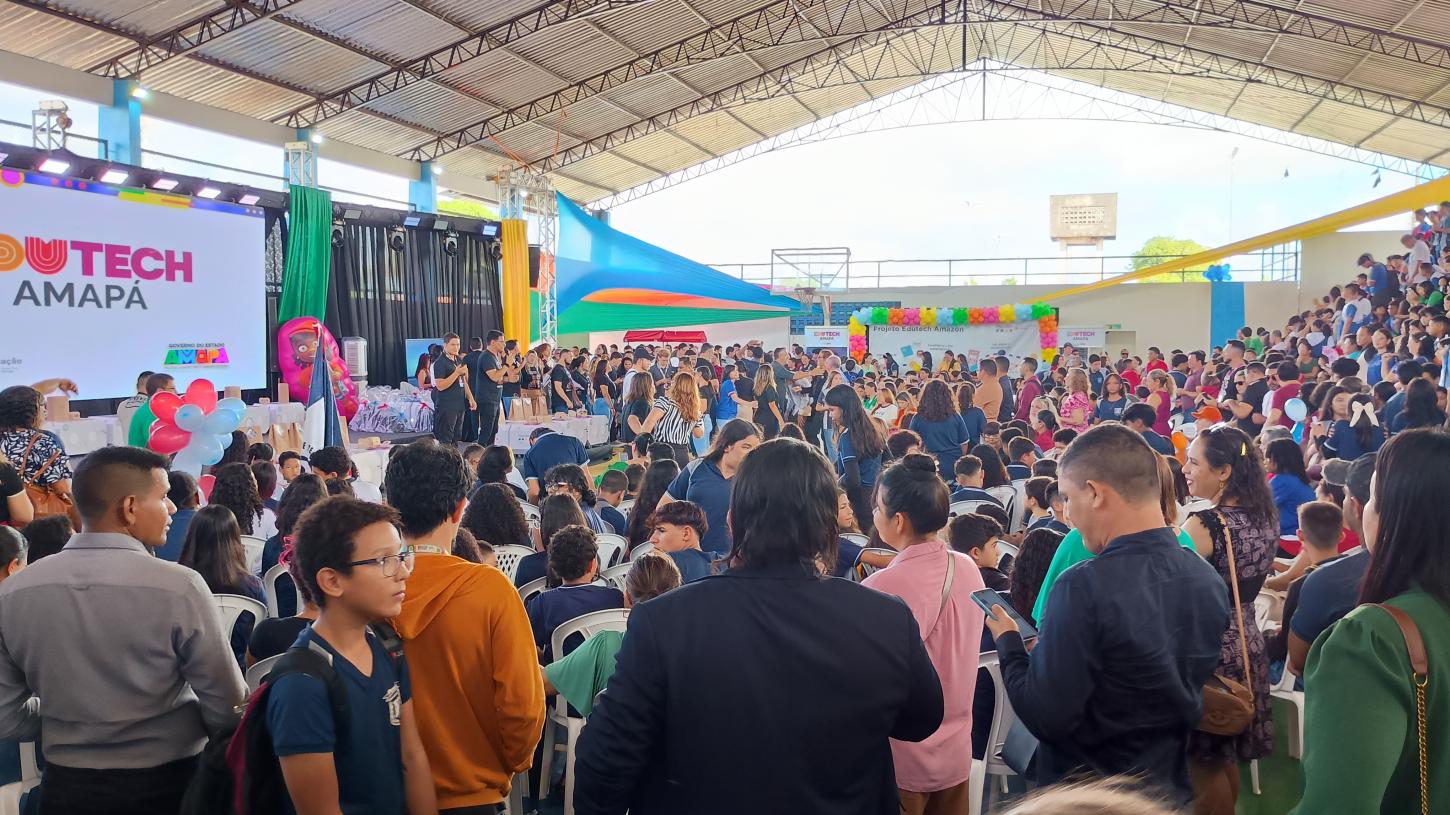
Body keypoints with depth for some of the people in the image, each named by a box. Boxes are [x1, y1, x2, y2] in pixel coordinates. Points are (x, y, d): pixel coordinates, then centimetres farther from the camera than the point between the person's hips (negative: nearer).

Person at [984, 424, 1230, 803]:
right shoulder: (1209, 580, -5)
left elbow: (1045, 717, -24)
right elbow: (1187, 689, 8)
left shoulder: (1086, 586, -26)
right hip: (1170, 787, 6)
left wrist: (1008, 642, -8)